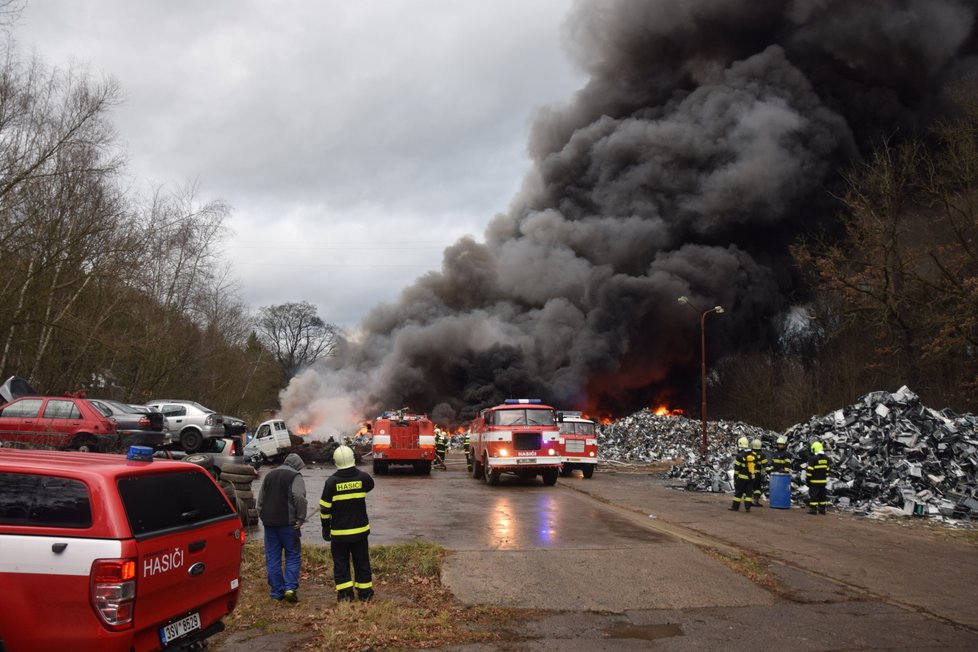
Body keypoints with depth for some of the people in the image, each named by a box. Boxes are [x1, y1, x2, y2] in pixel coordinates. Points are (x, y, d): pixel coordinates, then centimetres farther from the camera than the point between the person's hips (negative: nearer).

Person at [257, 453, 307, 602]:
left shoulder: (269, 476, 19)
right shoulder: (295, 477, -3)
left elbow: (260, 500, 21)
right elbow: (299, 498, -18)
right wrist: (300, 518, -13)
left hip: (269, 523, 5)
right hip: (287, 523, -5)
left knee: (272, 558, 9)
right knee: (293, 556, 3)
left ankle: (276, 592, 10)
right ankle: (290, 588, -8)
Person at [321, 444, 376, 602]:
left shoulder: (332, 481, -12)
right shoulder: (362, 477, -7)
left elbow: (325, 508, -8)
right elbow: (370, 485, 19)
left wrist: (325, 528, 4)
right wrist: (356, 471, 19)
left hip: (339, 531, -2)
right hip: (360, 530, 2)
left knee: (341, 562, 9)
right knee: (361, 561, 13)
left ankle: (345, 593, 7)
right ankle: (365, 592, 19)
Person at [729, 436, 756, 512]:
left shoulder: (740, 456, -14)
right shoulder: (753, 454, 2)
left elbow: (737, 468, -10)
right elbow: (754, 466, 9)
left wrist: (735, 477, -2)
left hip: (742, 477, -4)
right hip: (751, 477, 4)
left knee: (738, 492, 5)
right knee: (748, 492, 9)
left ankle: (735, 507, 9)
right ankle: (747, 507, 5)